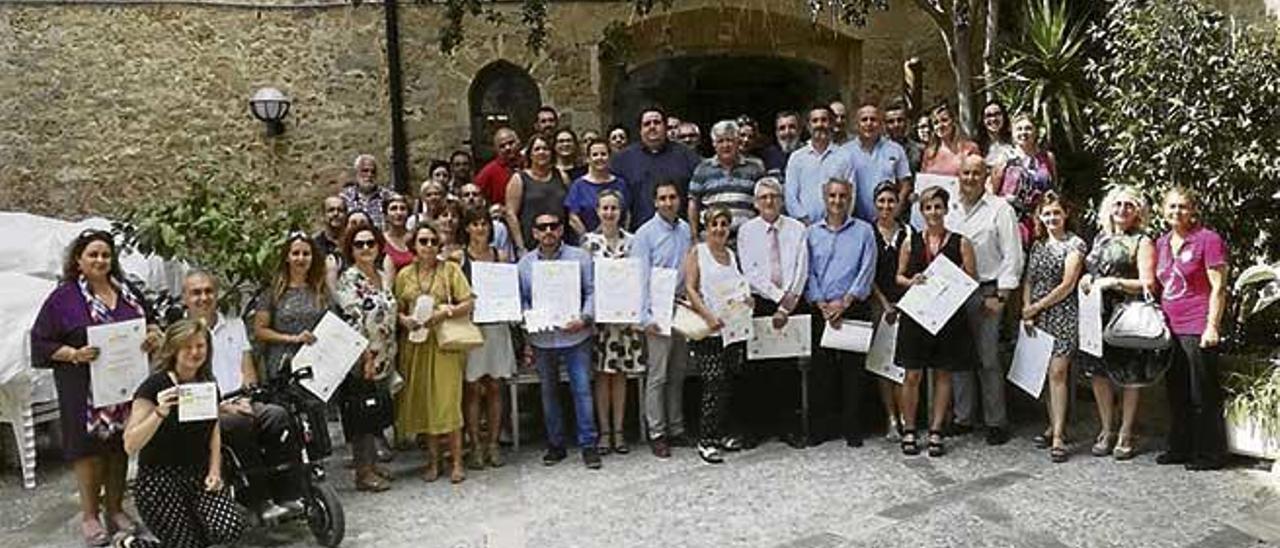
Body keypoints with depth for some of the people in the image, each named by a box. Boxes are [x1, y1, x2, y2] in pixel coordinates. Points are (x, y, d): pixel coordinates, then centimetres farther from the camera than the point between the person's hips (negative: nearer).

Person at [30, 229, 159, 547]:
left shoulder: (128, 292, 9)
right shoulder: (64, 296, -4)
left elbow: (149, 325, 20)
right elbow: (42, 342, -4)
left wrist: (155, 335, -3)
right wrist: (74, 354, -19)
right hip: (84, 388, -4)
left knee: (120, 446, 10)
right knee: (90, 446, 2)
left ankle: (115, 509, 24)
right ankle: (89, 516, 15)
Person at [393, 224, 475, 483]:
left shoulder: (450, 269, 4)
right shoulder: (404, 274, 11)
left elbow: (468, 303, -1)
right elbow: (396, 309, 13)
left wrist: (446, 312, -15)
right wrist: (404, 319, -7)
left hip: (445, 342, -3)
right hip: (415, 343, 3)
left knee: (448, 399, -7)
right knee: (423, 401, 4)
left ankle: (457, 461, 0)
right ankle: (433, 460, 15)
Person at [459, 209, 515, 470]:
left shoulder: (501, 255, 10)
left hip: (496, 326, 2)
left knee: (494, 386, 6)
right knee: (471, 388, 0)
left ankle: (493, 444, 14)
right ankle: (475, 446, 9)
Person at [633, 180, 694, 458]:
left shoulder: (686, 230, 10)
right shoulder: (645, 234, -6)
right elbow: (641, 277, -8)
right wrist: (645, 317, -14)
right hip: (660, 310, -5)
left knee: (678, 374, 13)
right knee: (657, 375, -2)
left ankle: (676, 428, 22)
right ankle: (657, 434, 5)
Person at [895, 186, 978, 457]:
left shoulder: (960, 243, 3)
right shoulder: (910, 242, 7)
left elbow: (972, 280, 3)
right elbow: (899, 276, 11)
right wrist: (911, 282, -9)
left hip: (948, 315, 0)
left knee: (943, 374, 6)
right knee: (912, 375, 1)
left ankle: (935, 432, 16)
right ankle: (909, 431, 13)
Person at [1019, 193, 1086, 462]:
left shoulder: (1074, 244, -2)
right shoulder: (1038, 245, 15)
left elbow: (1067, 285, -8)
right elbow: (1028, 281, 12)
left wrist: (1037, 307, -6)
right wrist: (1026, 311, -1)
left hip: (1062, 314, -5)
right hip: (1036, 316, 5)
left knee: (1057, 372, -10)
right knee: (1043, 373, 7)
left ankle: (1058, 436, -8)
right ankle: (1054, 426, 17)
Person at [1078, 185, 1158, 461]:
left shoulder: (1142, 242, -1)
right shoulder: (1100, 238, 15)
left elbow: (1148, 285, -8)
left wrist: (1113, 282, -16)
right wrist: (1086, 281, 2)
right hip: (1098, 315, 5)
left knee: (1128, 376, 1)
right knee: (1098, 372, 6)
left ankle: (1126, 434, 13)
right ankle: (1106, 430, 19)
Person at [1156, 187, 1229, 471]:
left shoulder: (1208, 239, -7)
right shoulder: (1161, 243, 12)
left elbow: (1218, 287, -10)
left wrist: (1212, 326, -15)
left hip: (1197, 329, -7)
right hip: (1170, 328, 7)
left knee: (1203, 394, 1)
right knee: (1177, 393, 14)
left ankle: (1210, 454, 11)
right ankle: (1180, 448, 25)